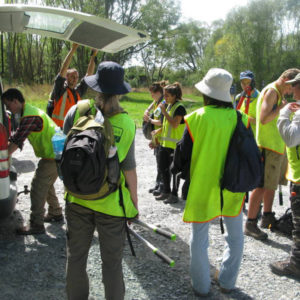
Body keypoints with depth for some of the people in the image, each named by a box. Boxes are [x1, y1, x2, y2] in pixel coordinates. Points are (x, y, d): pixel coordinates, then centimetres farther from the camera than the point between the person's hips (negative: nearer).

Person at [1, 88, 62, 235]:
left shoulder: (29, 117, -21)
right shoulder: (32, 110, 13)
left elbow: (16, 141, -23)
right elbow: (17, 137, 17)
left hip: (53, 155, -10)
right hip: (57, 153, 10)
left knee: (38, 187, -7)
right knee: (45, 184, 22)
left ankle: (36, 224, -1)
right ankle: (55, 213, 35)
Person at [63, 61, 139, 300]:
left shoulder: (77, 111, -9)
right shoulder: (126, 123, -14)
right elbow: (129, 168, -11)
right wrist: (134, 200, 2)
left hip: (77, 198, 2)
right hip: (111, 202, -2)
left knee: (76, 256, 20)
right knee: (112, 261, 13)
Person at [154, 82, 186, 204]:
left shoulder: (179, 107, -13)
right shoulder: (169, 106, 14)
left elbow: (175, 124, -24)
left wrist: (164, 112, -21)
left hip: (175, 145, -9)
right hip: (165, 143, 9)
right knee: (163, 167, 14)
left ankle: (174, 194, 11)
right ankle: (166, 191, 28)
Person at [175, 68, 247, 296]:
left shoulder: (196, 118, -14)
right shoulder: (241, 119, -6)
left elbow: (183, 158, -8)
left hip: (203, 188, -2)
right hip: (233, 189, 3)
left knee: (199, 239, 14)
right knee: (235, 236, 21)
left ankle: (201, 286, 26)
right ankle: (227, 282, 33)